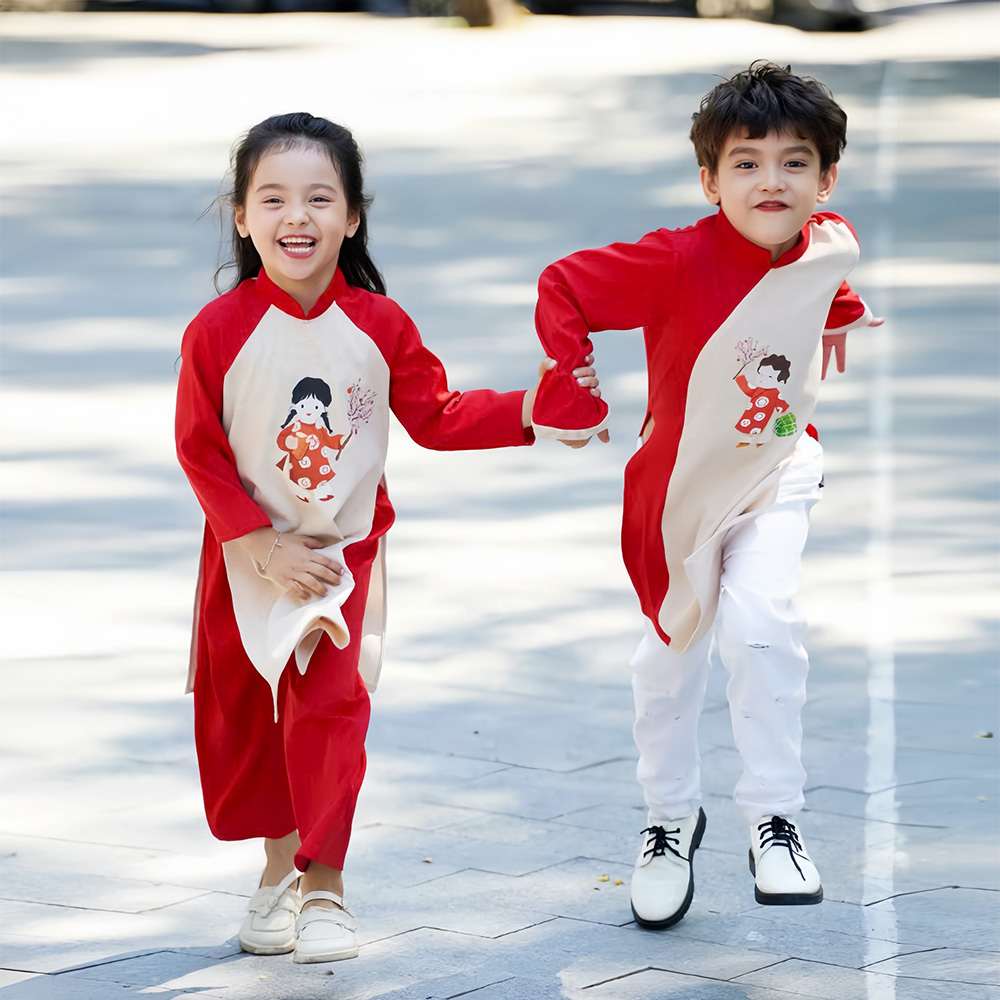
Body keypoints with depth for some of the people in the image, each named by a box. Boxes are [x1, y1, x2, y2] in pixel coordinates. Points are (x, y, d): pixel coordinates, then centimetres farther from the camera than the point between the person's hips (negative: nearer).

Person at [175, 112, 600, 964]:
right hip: (247, 558, 0)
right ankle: (280, 864, 29)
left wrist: (529, 411, -9)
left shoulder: (378, 325, -8)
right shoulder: (218, 332, -14)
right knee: (243, 717, 8)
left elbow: (437, 418, 3)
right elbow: (200, 452, -10)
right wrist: (262, 548, -14)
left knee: (329, 710, -6)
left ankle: (324, 887, 5)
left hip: (346, 551, 0)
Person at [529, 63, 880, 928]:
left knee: (760, 623, -24)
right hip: (682, 483, -1)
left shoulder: (829, 246, -13)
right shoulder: (678, 262, -28)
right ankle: (672, 817, 38)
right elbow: (562, 288, -25)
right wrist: (569, 391, -27)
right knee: (669, 660, 13)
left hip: (777, 476, 1)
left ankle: (775, 819, -11)